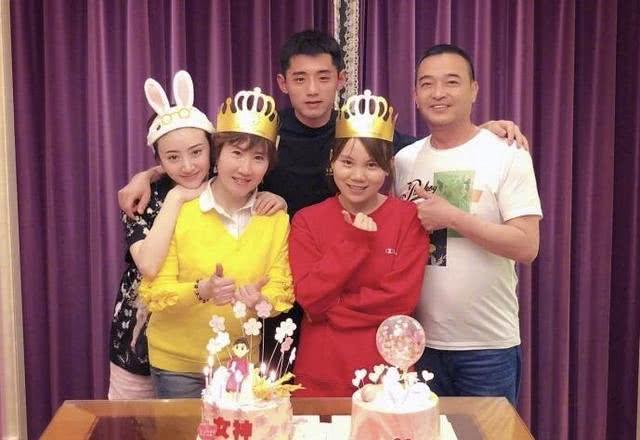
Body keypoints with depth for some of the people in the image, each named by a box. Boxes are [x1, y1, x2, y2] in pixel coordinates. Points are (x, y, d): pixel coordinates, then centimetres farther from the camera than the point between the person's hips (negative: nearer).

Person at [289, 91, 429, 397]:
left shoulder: (408, 217, -1)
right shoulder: (306, 220, 2)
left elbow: (402, 298, -10)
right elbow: (309, 299, -9)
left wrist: (329, 307, -9)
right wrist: (354, 242, -15)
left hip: (386, 372, -1)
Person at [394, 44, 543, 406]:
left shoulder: (507, 156, -8)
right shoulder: (405, 160, 5)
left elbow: (527, 247, -15)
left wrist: (451, 216, -20)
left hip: (489, 345, -3)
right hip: (420, 341, 4)